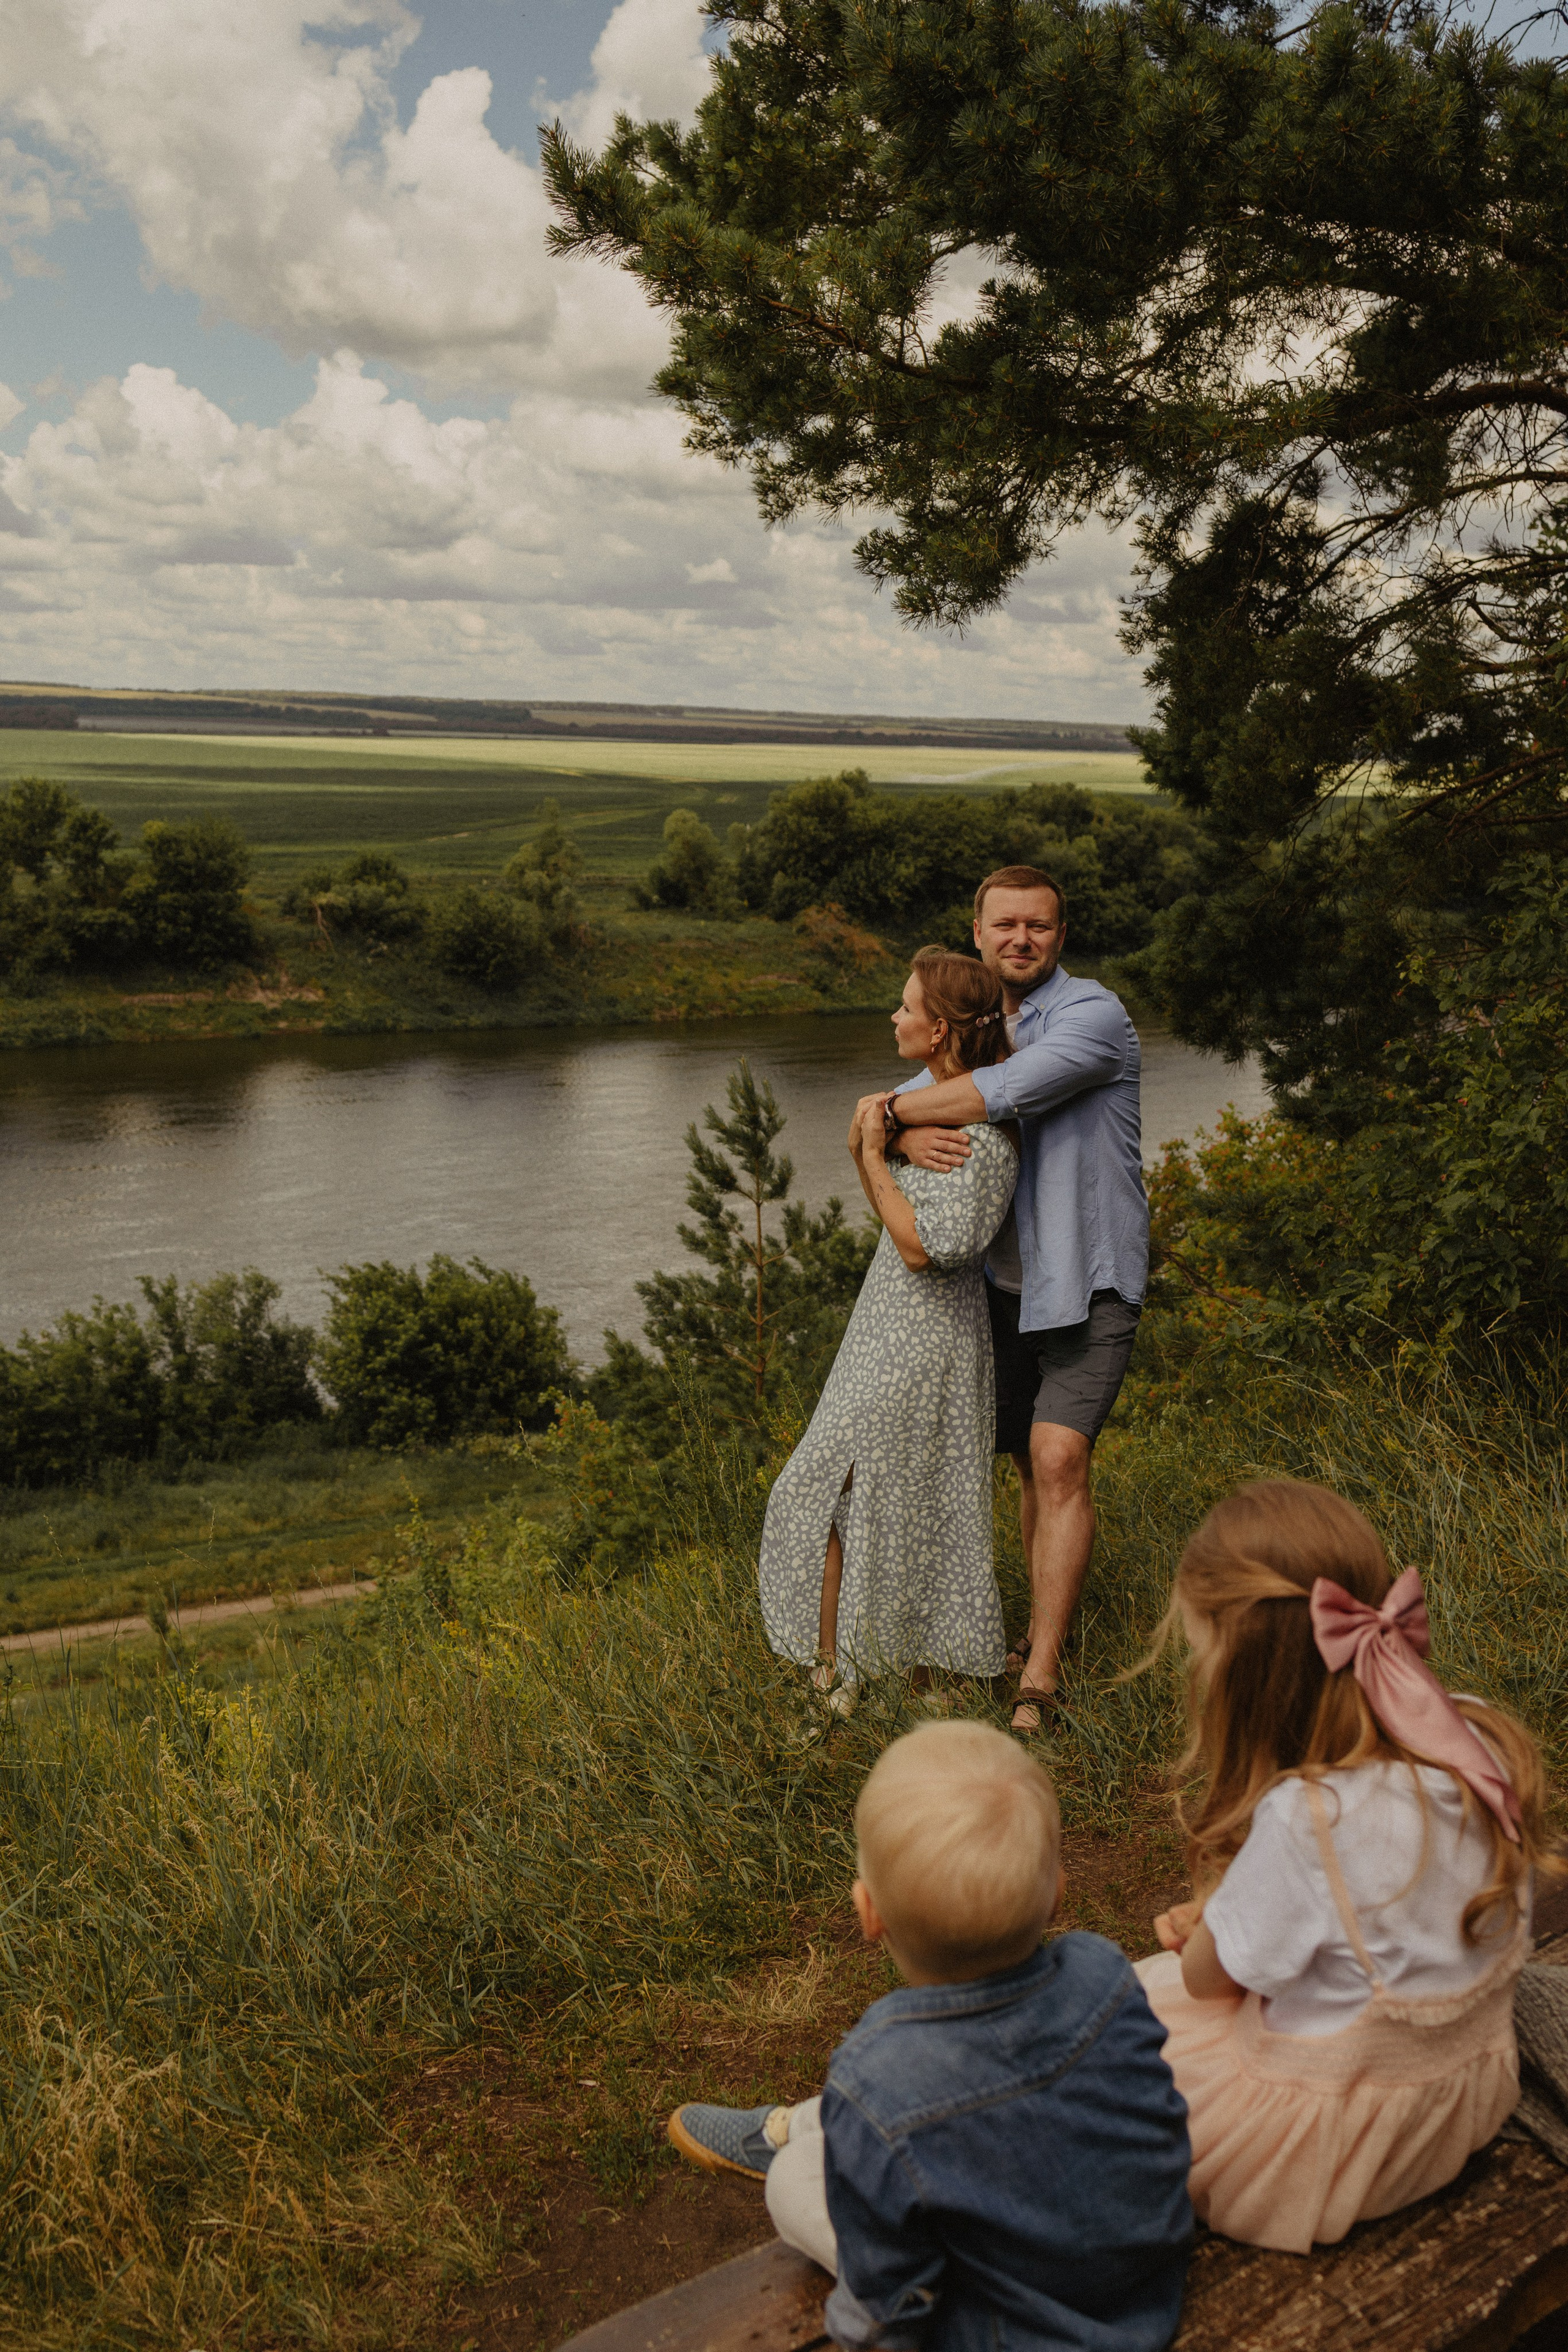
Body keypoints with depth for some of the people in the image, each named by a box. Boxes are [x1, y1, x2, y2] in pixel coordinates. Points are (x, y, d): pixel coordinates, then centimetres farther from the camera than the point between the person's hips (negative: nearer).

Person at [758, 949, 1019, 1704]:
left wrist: (877, 1153, -16)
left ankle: (830, 1676, 16)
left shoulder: (984, 1135, -20)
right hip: (893, 1331, 9)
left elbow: (921, 1245, -24)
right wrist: (862, 1152, -1)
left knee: (826, 1491, 0)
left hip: (917, 1347, -9)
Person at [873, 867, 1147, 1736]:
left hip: (1088, 1281, -6)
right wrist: (912, 1134, -23)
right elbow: (903, 1110, 2)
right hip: (1006, 1281, 7)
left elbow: (1007, 1093, -28)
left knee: (1060, 1460, -16)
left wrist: (890, 1107, -16)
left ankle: (1039, 1682, -13)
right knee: (1031, 1466, 14)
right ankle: (1041, 1633, 30)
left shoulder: (1093, 1014, -12)